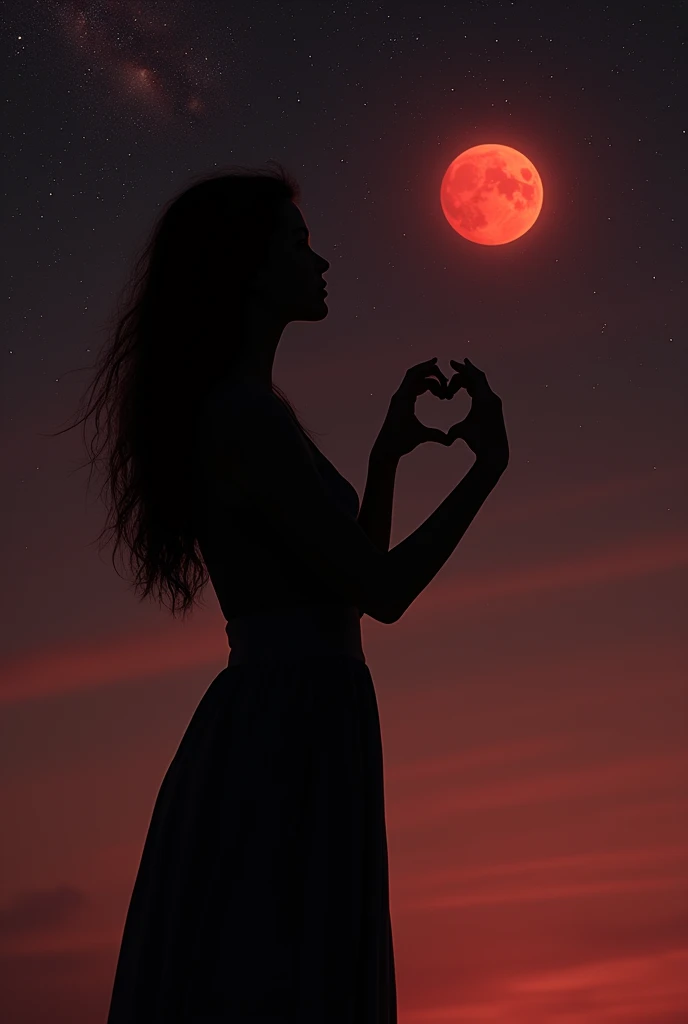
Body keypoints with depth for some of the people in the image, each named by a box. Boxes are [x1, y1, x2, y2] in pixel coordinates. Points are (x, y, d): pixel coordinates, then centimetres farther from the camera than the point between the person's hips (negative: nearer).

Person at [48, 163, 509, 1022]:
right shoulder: (250, 414, -11)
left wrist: (389, 450, 22)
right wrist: (488, 462, 0)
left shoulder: (226, 413, 19)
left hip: (263, 733, 10)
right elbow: (383, 591, -12)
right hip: (290, 735, -10)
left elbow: (344, 588, 23)